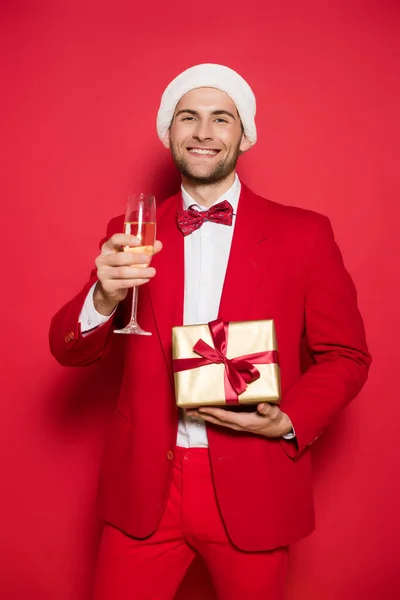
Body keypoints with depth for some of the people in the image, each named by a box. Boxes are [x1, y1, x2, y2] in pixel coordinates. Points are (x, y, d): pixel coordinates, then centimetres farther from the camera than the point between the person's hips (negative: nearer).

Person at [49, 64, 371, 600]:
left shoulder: (305, 234, -2)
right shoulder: (132, 233, 2)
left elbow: (346, 356, 2)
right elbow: (70, 351, 1)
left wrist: (289, 422, -16)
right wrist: (104, 298, -20)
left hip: (253, 494, -1)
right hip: (143, 491, 2)